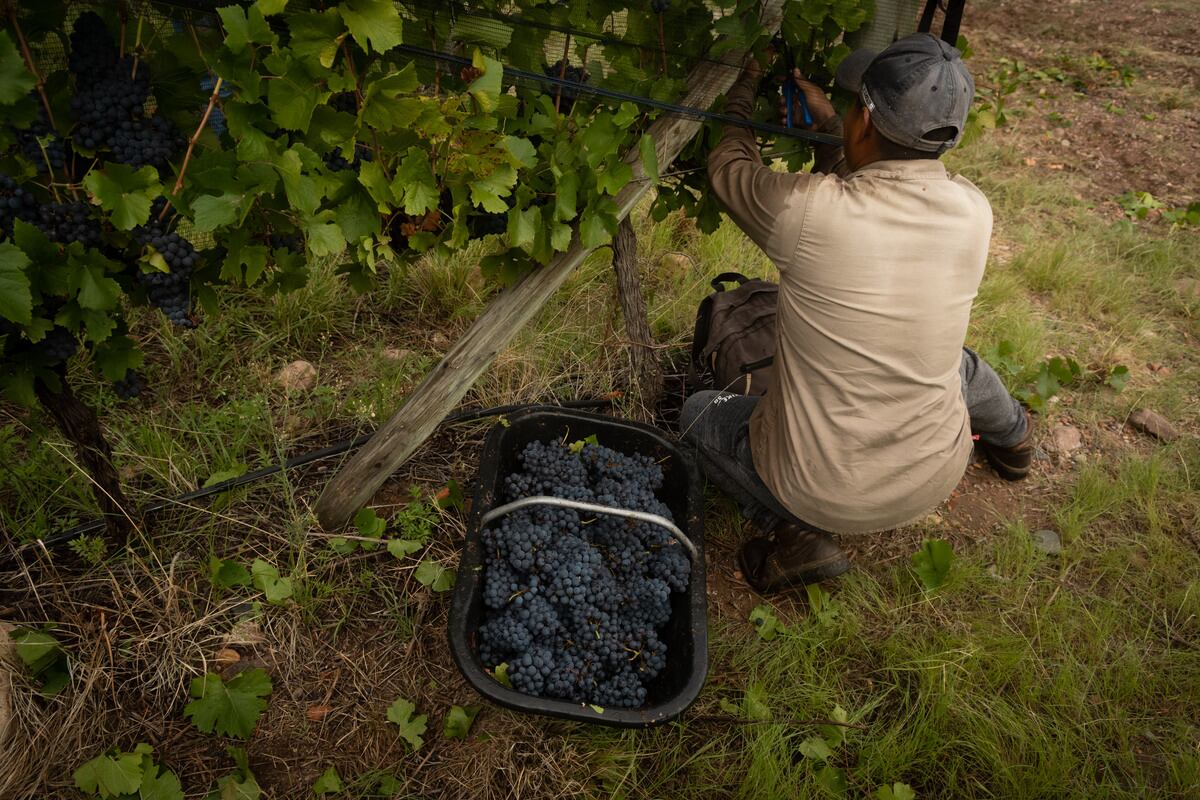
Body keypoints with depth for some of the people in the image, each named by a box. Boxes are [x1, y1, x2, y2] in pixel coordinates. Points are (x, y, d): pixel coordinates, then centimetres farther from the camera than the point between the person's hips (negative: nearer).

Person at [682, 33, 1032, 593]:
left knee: (698, 414, 19)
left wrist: (744, 91, 14)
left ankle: (795, 533, 5)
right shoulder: (971, 211, -13)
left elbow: (728, 166, -4)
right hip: (933, 480, 5)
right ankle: (1011, 441, 58)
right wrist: (828, 126, 10)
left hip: (821, 492, -4)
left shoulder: (805, 210, -27)